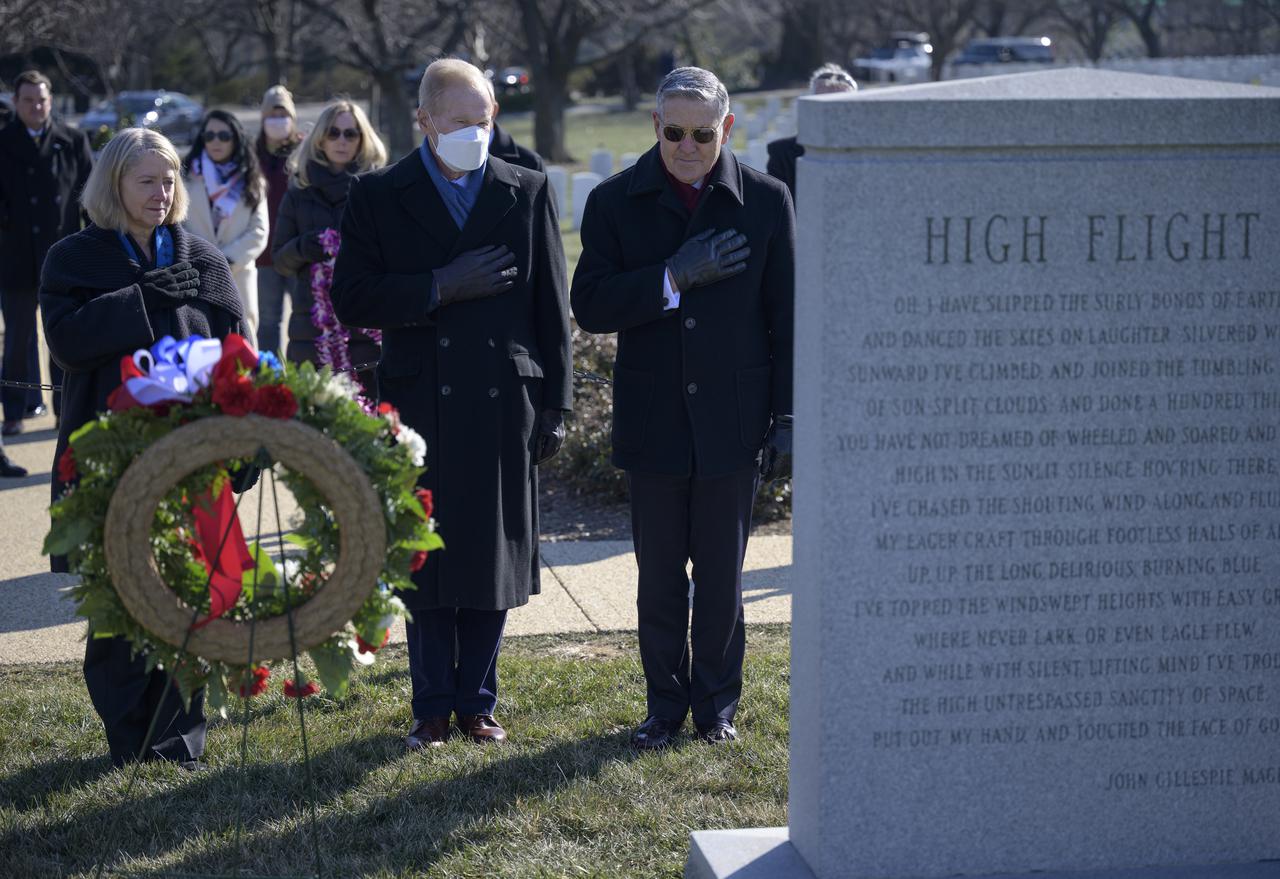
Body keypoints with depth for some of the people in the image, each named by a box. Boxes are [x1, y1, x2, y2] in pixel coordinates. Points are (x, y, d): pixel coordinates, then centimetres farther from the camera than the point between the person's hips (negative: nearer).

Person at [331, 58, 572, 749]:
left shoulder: (527, 193, 5)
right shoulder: (378, 198, 1)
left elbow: (551, 307, 6)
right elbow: (352, 301, -5)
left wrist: (554, 407, 2)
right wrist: (440, 286, -16)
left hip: (505, 404, 1)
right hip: (419, 405, -1)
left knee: (493, 558, 7)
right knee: (424, 561, 5)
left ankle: (477, 700, 20)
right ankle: (432, 705, 17)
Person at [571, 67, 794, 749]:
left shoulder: (766, 201, -2)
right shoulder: (615, 202, -1)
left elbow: (786, 317, 2)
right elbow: (590, 307, -9)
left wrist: (787, 416, 0)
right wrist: (674, 278, -20)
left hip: (733, 424, 0)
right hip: (652, 424, 1)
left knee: (721, 576, 9)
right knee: (659, 577, 10)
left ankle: (717, 702, 25)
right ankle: (666, 702, 24)